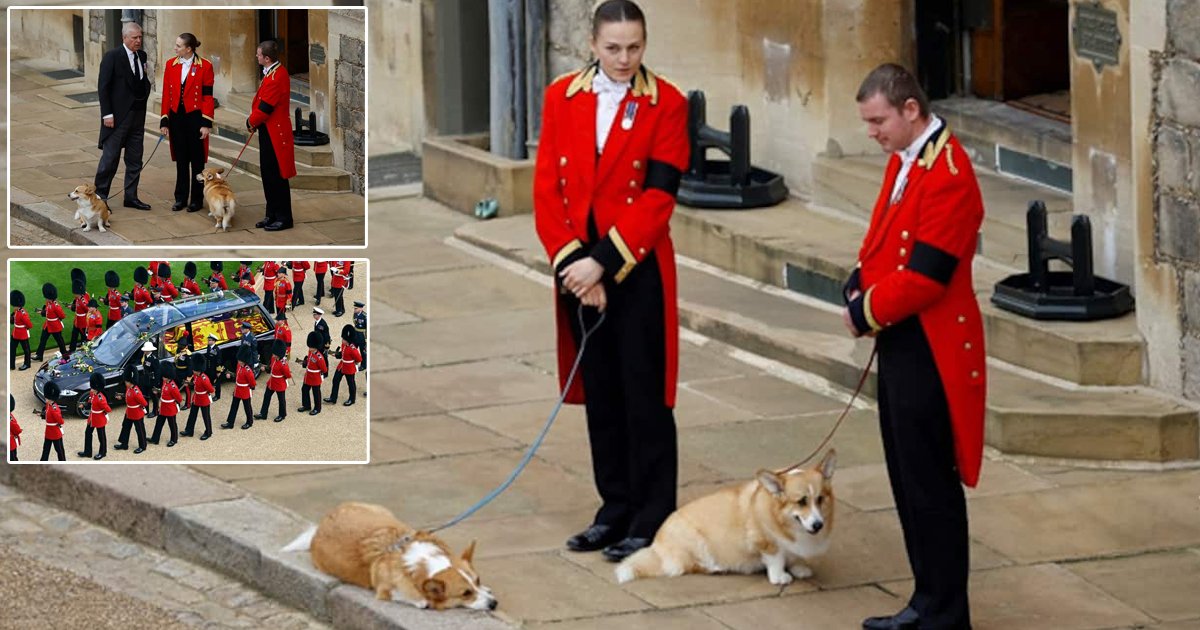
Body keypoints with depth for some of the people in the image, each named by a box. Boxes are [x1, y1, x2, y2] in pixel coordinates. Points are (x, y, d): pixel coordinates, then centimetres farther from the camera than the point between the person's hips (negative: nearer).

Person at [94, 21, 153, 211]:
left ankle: (131, 197, 16)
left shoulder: (142, 56, 11)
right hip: (118, 116, -6)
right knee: (110, 156, -4)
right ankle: (100, 195, 5)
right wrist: (107, 114, -14)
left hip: (138, 115, 6)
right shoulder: (112, 57, -8)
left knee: (135, 159, 9)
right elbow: (103, 86, -10)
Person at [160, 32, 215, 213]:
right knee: (180, 159, 9)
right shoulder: (171, 65, 3)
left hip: (195, 117, -3)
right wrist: (164, 121, 3)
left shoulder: (205, 67, -8)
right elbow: (166, 94, 5)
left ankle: (197, 199, 15)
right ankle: (181, 198, 17)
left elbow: (208, 97, -7)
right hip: (176, 117, 3)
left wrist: (206, 124, -11)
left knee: (197, 160, 5)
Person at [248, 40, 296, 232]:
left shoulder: (276, 77, -23)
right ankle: (272, 215, 24)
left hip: (274, 134, -10)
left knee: (276, 176, -2)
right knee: (267, 175, 16)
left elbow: (264, 108, -21)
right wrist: (253, 121, 7)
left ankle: (284, 218, 5)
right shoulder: (275, 72, 9)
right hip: (269, 131, 10)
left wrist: (251, 122, -4)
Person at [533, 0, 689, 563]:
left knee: (645, 396, 0)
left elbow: (658, 195, -13)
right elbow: (546, 190, 1)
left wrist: (602, 261, -17)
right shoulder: (562, 98, 3)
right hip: (579, 269, 4)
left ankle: (651, 521, 7)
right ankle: (615, 510, 22)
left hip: (639, 270, -4)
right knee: (600, 393, 12)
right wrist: (572, 263, -10)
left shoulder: (665, 104, -6)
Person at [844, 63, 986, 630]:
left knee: (930, 485, -3)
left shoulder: (948, 174, -20)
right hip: (898, 343, 10)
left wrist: (867, 313, -12)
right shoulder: (903, 160, 11)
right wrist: (859, 288, 0)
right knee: (907, 479, 15)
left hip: (929, 353, -10)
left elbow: (925, 275, -23)